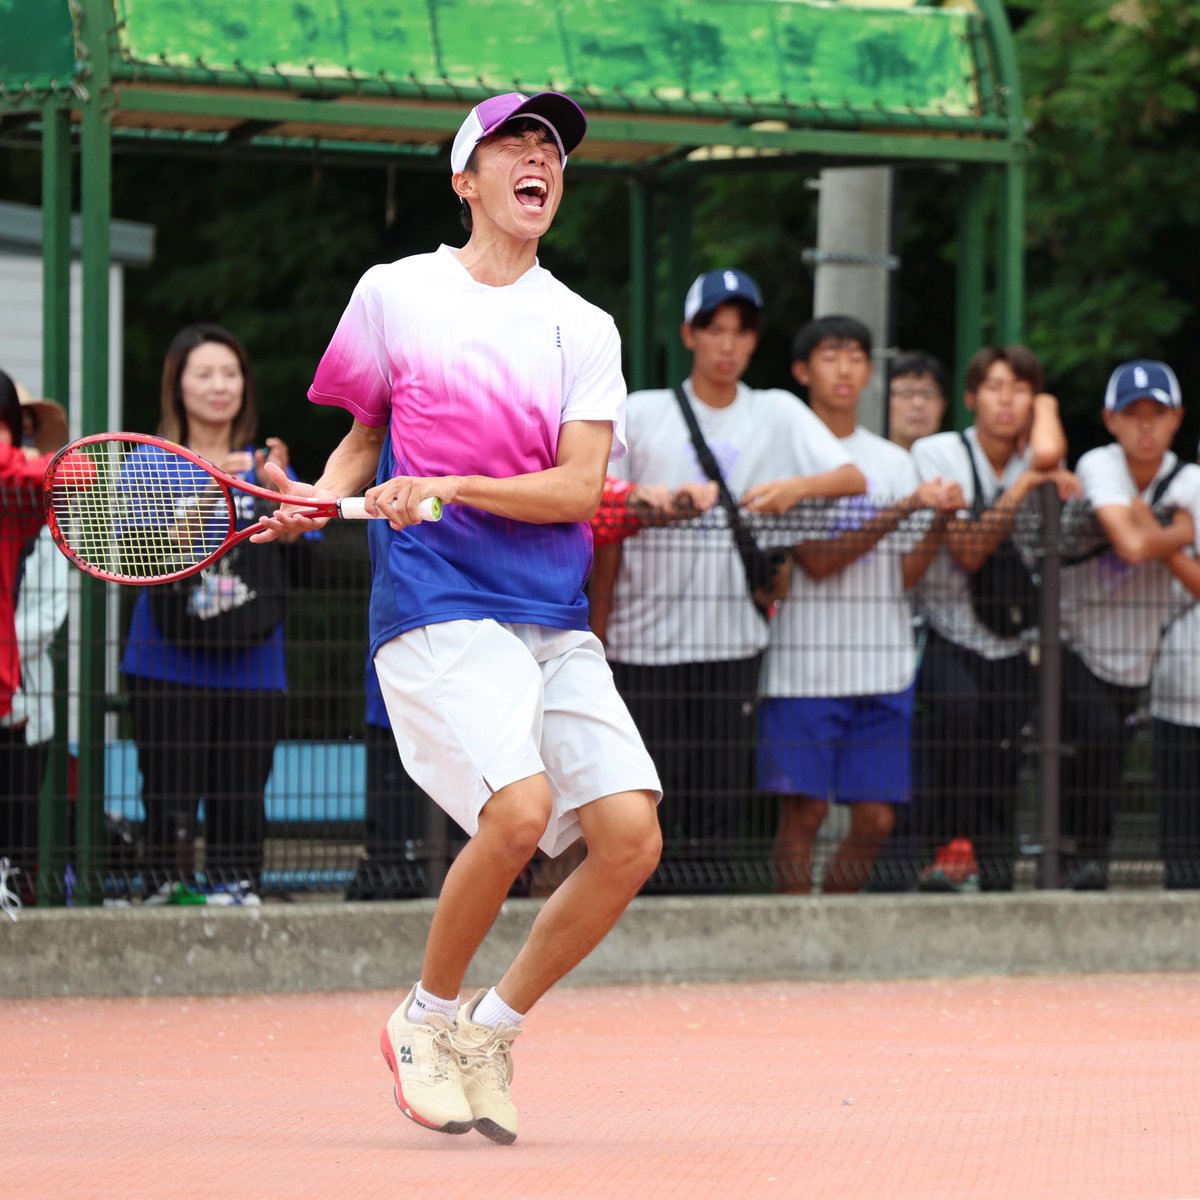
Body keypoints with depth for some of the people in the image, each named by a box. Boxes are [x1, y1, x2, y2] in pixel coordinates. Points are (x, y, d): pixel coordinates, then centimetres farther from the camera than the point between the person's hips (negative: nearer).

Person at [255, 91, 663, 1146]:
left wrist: (452, 488, -16)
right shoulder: (395, 294, 7)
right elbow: (364, 433, 18)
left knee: (630, 837, -10)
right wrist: (320, 498, -2)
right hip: (436, 610, -4)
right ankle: (426, 1019, 0)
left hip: (556, 621, 4)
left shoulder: (584, 329, 10)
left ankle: (491, 1031, 11)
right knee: (518, 807, -25)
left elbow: (581, 486, -2)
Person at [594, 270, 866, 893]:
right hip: (646, 641, -1)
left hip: (732, 641, 1)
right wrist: (597, 631, 2)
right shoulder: (641, 414, 5)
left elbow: (854, 477, -2)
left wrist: (796, 487, -22)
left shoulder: (777, 414, 8)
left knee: (722, 806, 0)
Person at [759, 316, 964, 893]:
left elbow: (903, 576, 9)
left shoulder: (895, 461, 14)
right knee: (804, 809, -7)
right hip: (805, 665, -4)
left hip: (882, 666, 4)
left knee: (876, 817, 1)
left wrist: (940, 521, -9)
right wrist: (903, 510, -16)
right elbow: (814, 562, -11)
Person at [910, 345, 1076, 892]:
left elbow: (1048, 452, -23)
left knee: (1001, 768, 1)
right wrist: (1022, 487, -16)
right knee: (958, 704, -32)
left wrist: (1044, 404, -8)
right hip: (945, 636, -4)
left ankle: (994, 879, 13)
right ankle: (949, 843, -26)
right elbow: (969, 552, -13)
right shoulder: (937, 454, -4)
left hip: (1010, 645, 4)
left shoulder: (1035, 462, 5)